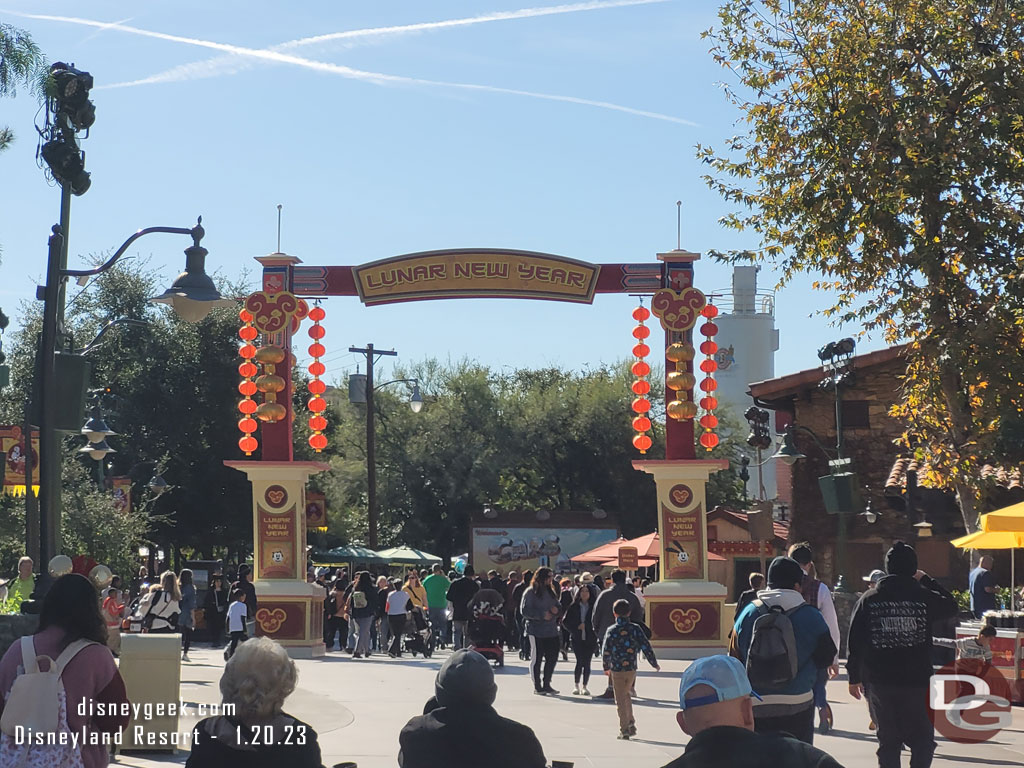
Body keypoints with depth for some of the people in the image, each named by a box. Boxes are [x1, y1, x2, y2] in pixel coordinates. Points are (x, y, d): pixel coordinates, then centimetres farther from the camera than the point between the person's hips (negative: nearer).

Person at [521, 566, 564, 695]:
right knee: (536, 658, 0)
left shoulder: (550, 592, 15)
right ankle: (537, 686, 9)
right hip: (536, 631, -6)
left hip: (551, 630, 6)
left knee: (552, 658, 6)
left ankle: (546, 684, 19)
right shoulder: (530, 592, -6)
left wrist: (557, 609, -3)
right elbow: (525, 611, -12)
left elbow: (559, 607, 21)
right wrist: (542, 615, -19)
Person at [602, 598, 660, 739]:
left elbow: (606, 651, -5)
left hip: (617, 670, -3)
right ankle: (631, 724, 19)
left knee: (620, 699, 4)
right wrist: (654, 664, 6)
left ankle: (624, 729, 0)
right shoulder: (635, 629, -3)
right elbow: (646, 647, -4)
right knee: (626, 694, 23)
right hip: (632, 669, 3)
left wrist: (607, 667, 10)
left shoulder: (611, 631, -7)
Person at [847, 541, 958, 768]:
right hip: (917, 682, -2)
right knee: (922, 741, 6)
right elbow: (951, 605, 14)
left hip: (880, 682, 2)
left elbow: (855, 642, 0)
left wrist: (854, 677, 8)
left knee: (888, 741, 12)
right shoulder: (924, 598, -6)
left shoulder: (868, 599, 0)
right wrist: (927, 580, 18)